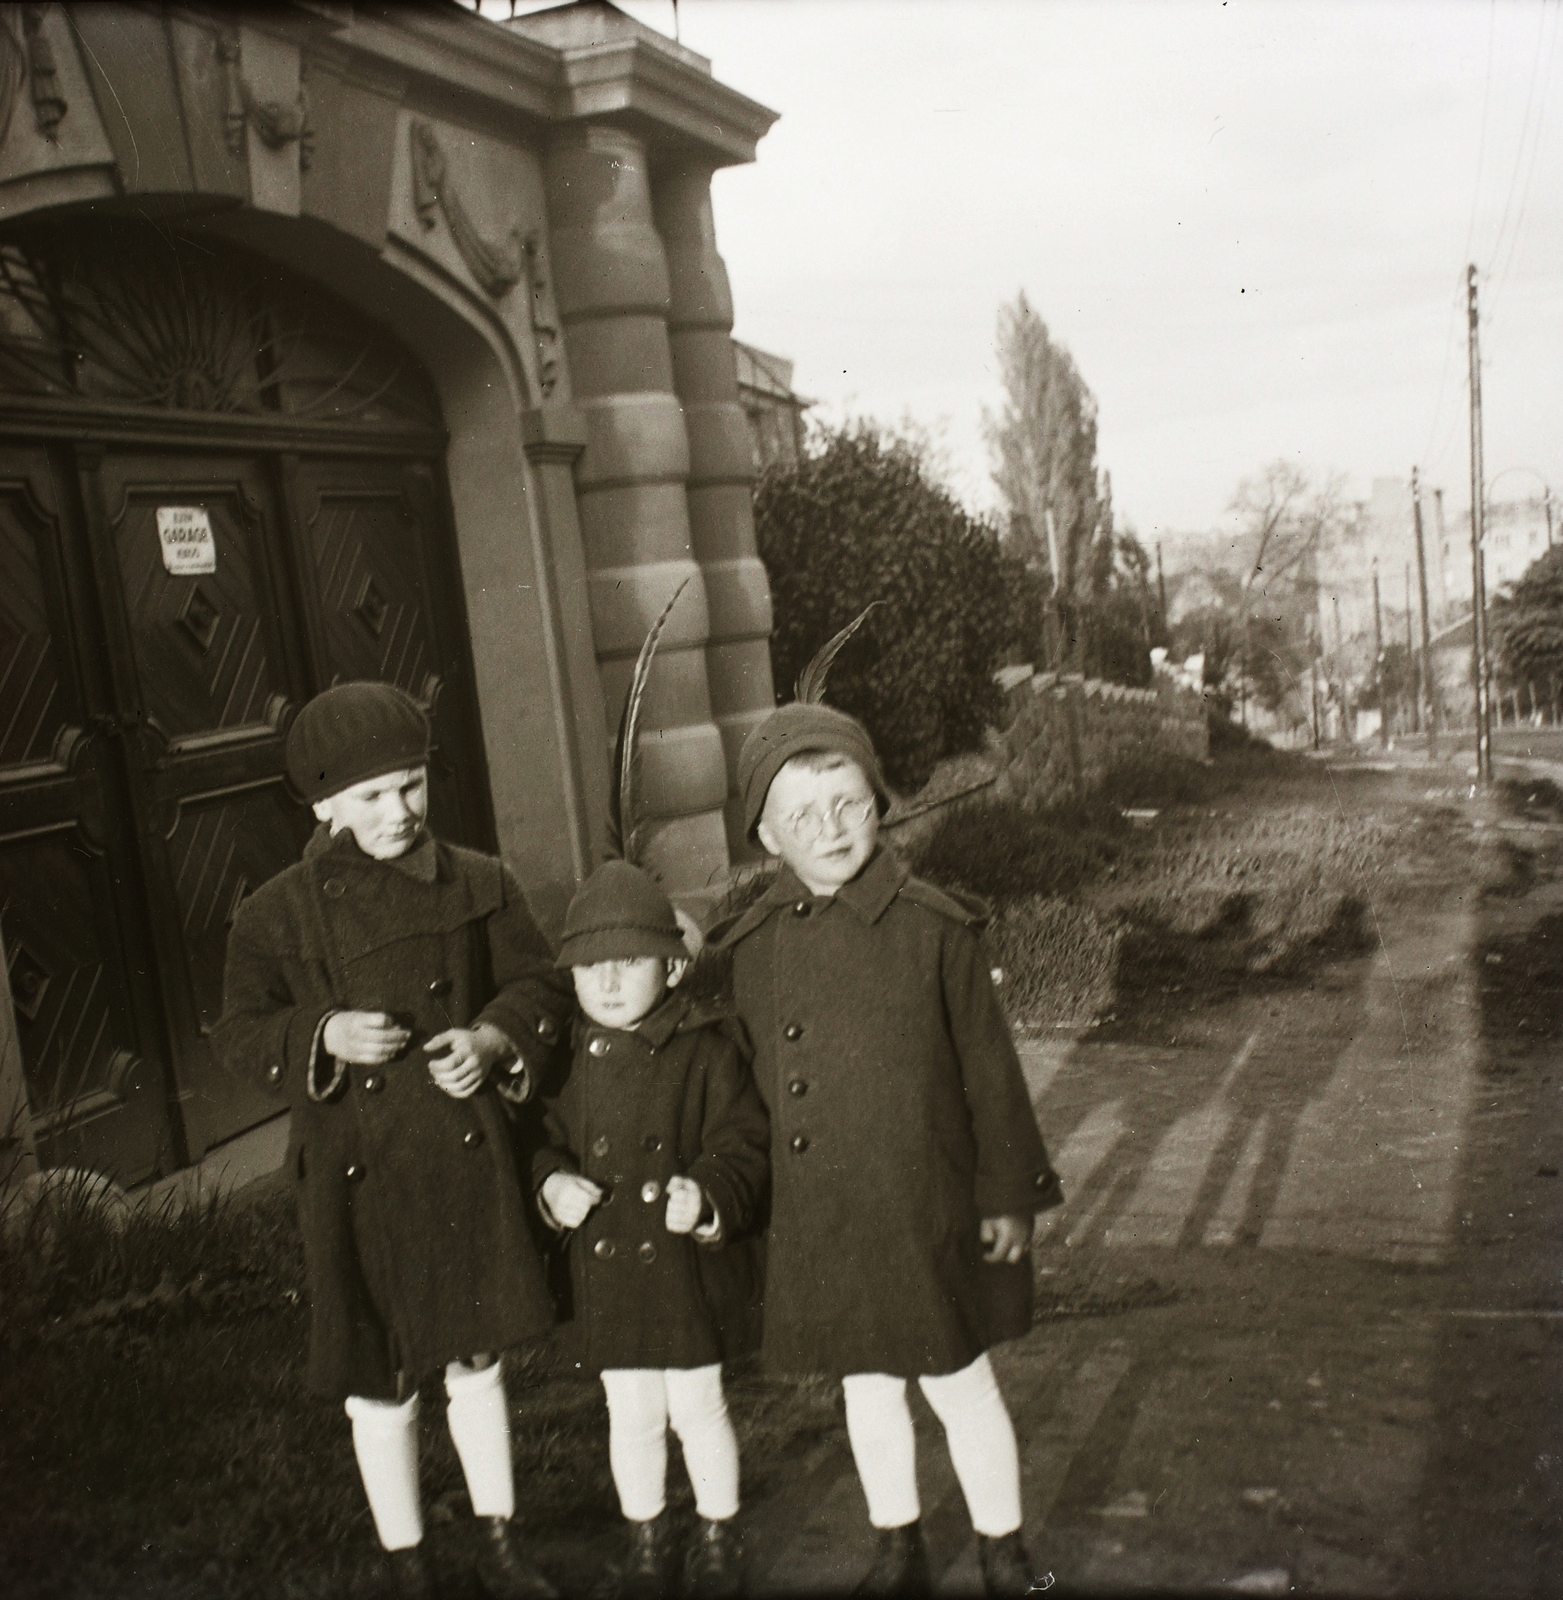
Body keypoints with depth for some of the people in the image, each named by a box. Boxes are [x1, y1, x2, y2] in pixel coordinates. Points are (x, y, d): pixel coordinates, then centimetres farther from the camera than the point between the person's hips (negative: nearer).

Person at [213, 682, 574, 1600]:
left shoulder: (480, 885, -1)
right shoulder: (278, 914, -5)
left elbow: (541, 985, 5)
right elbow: (240, 1032, 0)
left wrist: (492, 1040, -14)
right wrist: (323, 1036, -18)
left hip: (468, 1161, 1)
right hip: (359, 1179, -1)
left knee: (478, 1362, 16)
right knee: (381, 1386, 11)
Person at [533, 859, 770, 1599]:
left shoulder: (707, 1048, -12)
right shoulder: (570, 1059, -2)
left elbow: (743, 1144, -10)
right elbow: (545, 1140, 9)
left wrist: (708, 1196, -27)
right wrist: (552, 1184, -11)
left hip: (687, 1266, -3)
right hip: (605, 1268, 3)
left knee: (698, 1406, 14)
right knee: (631, 1415, 17)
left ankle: (716, 1535, 38)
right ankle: (647, 1538, 39)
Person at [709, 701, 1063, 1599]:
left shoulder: (933, 929, -13)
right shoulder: (756, 945, -2)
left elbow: (989, 1069, -7)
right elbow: (750, 1080, 8)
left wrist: (1009, 1193, -4)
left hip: (926, 1212, -3)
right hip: (817, 1224, 4)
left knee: (959, 1385, 12)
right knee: (866, 1388, 20)